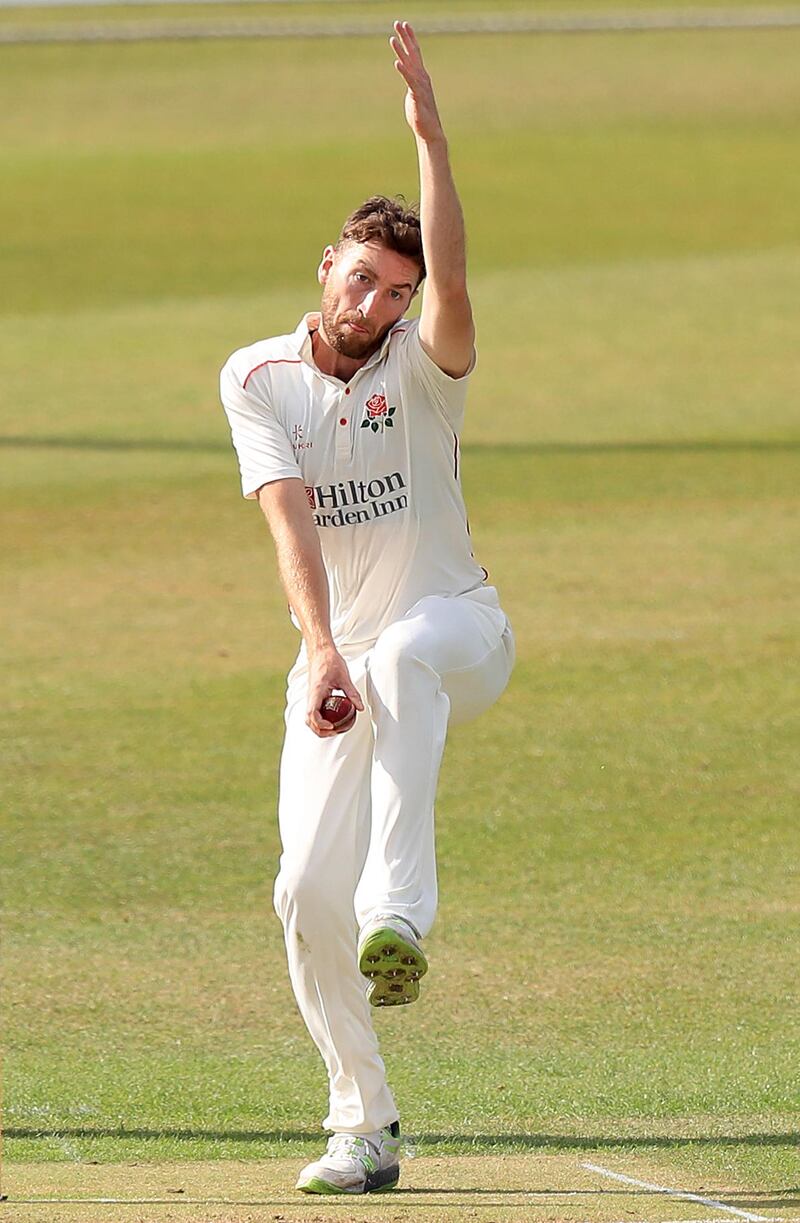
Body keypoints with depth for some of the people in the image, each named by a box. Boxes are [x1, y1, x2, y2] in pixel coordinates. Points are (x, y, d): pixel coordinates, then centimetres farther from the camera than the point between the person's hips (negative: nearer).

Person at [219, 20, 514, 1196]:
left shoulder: (423, 369, -6)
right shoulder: (259, 378, -2)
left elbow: (452, 280, -29)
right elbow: (290, 517, -15)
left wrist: (431, 138, -37)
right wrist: (319, 649, -29)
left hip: (456, 630, -3)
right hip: (338, 655, 3)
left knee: (406, 652, -41)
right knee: (308, 892, -8)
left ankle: (400, 913, -51)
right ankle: (364, 1128, 5)